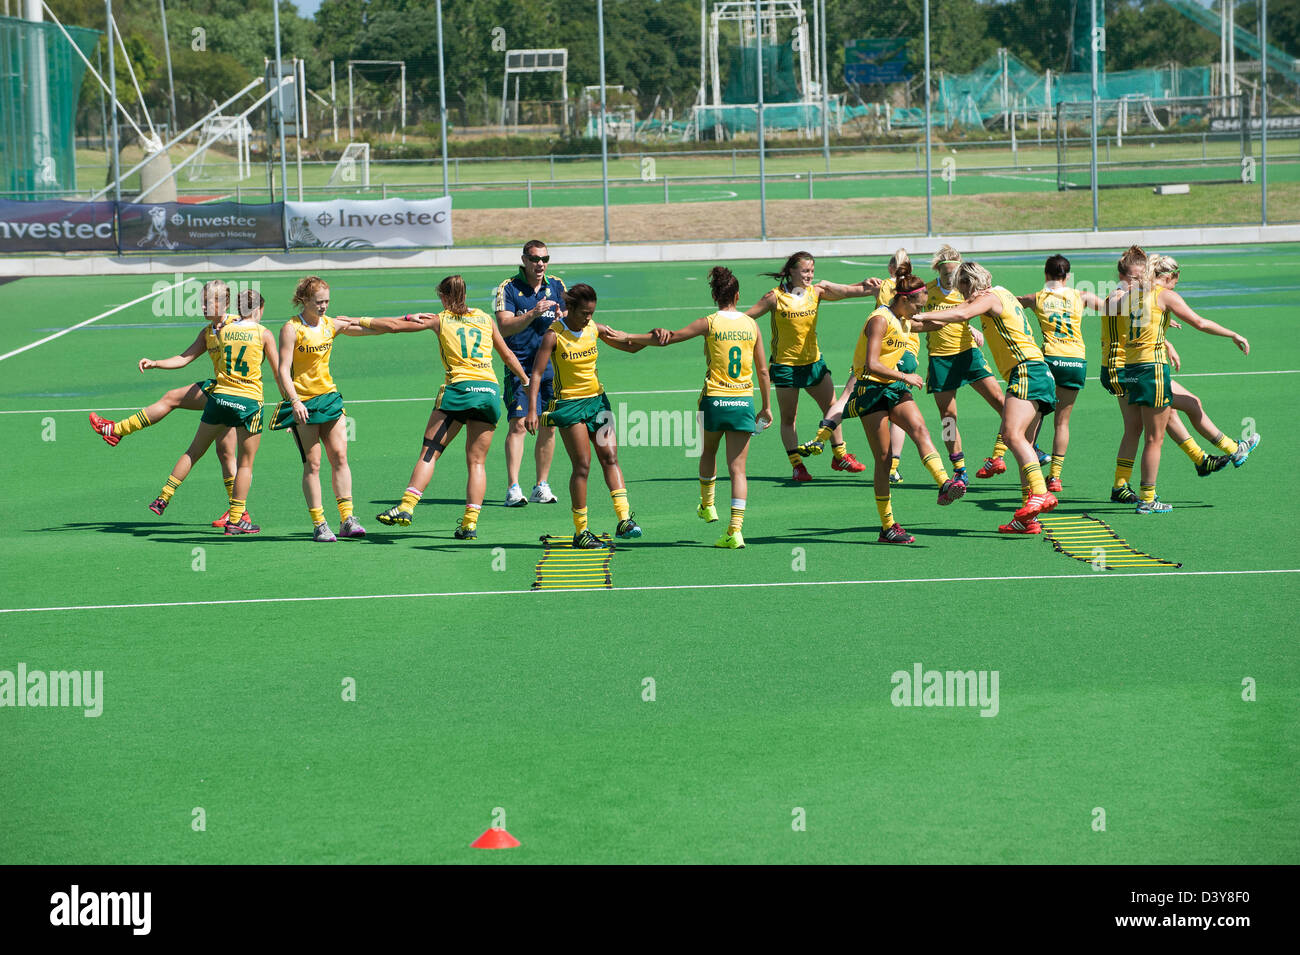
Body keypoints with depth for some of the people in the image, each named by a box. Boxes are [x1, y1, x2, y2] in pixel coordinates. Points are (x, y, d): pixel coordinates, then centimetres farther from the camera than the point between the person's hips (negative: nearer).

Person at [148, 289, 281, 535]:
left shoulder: (222, 330, 7)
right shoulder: (264, 334, -2)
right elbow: (278, 373, -2)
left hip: (220, 395, 3)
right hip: (249, 401, -3)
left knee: (194, 451, 15)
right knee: (246, 463, 6)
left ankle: (164, 498, 15)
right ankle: (235, 519, 5)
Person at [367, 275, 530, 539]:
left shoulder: (440, 320, 9)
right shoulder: (485, 318, 17)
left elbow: (394, 325, 12)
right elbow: (508, 355, 24)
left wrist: (358, 321, 23)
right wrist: (527, 381, 36)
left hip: (459, 388, -3)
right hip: (490, 391, 3)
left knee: (429, 452, -1)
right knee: (477, 461, 4)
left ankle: (407, 506, -12)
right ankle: (470, 523, -3)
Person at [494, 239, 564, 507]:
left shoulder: (556, 286, 9)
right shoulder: (508, 288, -3)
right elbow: (505, 327, -13)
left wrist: (561, 319, -12)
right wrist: (533, 314, -26)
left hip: (551, 366, 4)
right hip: (519, 366, -4)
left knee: (548, 425, 5)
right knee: (518, 423, -13)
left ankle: (541, 486, 14)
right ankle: (513, 488, -15)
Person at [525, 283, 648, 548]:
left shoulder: (595, 329, 1)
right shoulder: (554, 335, -13)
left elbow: (630, 346, 10)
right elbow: (536, 373, -14)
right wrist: (532, 410, -21)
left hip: (596, 400, 5)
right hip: (568, 404, -5)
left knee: (610, 457, -6)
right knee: (583, 465, -6)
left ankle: (624, 519, -10)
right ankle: (580, 531, 2)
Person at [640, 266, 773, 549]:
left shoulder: (709, 323, -5)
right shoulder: (751, 324, 3)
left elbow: (666, 339, -2)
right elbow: (763, 370, 7)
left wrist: (629, 337, 9)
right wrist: (766, 407, 17)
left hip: (714, 399, -1)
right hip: (744, 401, 1)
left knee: (708, 452, 28)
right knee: (737, 467, 0)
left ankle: (707, 505, 42)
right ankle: (735, 530, -10)